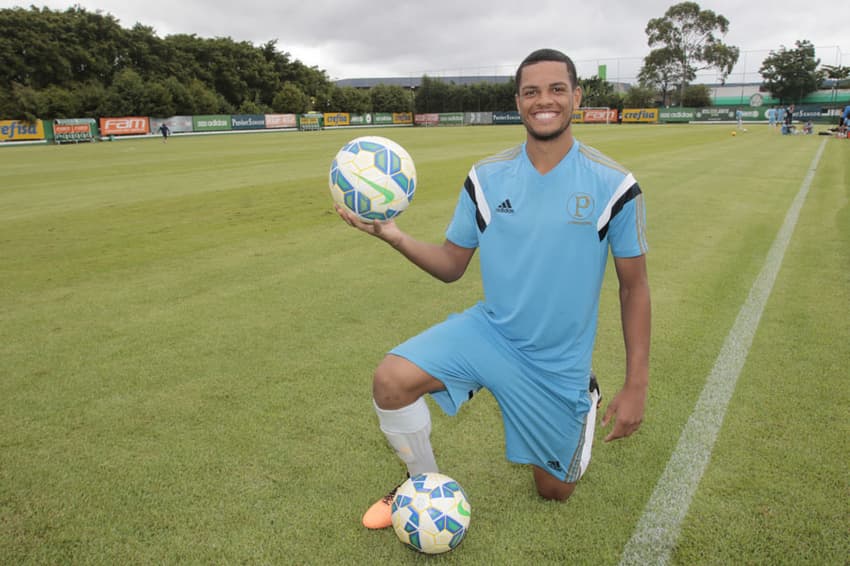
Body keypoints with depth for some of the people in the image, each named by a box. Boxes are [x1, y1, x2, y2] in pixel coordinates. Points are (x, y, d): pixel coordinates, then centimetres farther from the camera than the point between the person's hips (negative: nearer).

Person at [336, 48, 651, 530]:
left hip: (560, 362, -1)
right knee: (391, 379, -25)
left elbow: (634, 287, -6)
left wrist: (636, 386, -8)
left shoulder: (614, 185, -12)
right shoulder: (486, 178, -7)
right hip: (489, 330, 1)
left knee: (556, 491, 14)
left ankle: (585, 401, 45)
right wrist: (396, 236, -19)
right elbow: (451, 265, -1)